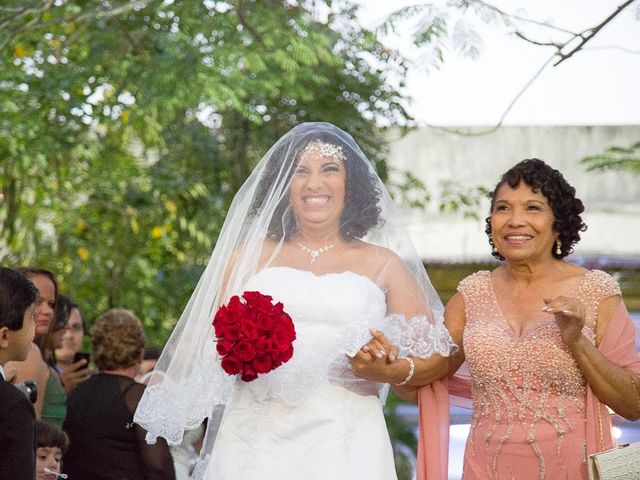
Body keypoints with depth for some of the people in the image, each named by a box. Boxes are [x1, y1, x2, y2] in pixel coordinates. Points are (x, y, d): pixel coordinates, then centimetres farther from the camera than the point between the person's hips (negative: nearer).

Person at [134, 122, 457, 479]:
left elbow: (432, 356, 7)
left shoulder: (383, 265, 12)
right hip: (255, 440, 1)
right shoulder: (249, 258, 13)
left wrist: (389, 368, -11)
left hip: (345, 447, 0)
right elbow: (208, 340, 10)